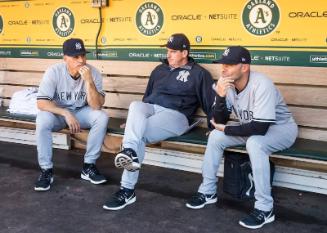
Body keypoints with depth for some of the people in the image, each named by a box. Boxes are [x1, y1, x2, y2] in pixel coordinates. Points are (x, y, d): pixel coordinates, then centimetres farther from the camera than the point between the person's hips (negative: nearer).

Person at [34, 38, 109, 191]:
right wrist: (66, 113, -36)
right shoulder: (54, 72, -20)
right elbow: (41, 103, -25)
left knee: (102, 117, -26)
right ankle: (46, 170, -17)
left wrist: (89, 81, -35)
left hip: (81, 112, 2)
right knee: (42, 120, -33)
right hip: (57, 113, -1)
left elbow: (97, 106, -24)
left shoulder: (93, 73, -16)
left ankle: (89, 166, -13)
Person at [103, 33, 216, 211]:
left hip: (175, 115, -4)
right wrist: (133, 120, 28)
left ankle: (127, 190, -36)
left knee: (138, 134, -32)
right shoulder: (159, 69, 27)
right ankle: (130, 153, -57)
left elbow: (211, 103, 7)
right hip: (149, 108, 5)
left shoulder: (199, 74, 11)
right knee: (135, 105, -34)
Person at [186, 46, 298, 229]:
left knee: (254, 143, -35)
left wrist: (226, 129, -22)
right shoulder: (228, 85, -11)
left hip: (282, 128, -7)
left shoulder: (261, 85, -31)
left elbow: (260, 128, -35)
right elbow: (220, 121, -9)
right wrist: (220, 97, -28)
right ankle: (208, 191, 7)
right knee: (215, 136, -8)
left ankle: (265, 208, -24)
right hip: (252, 129, 7)